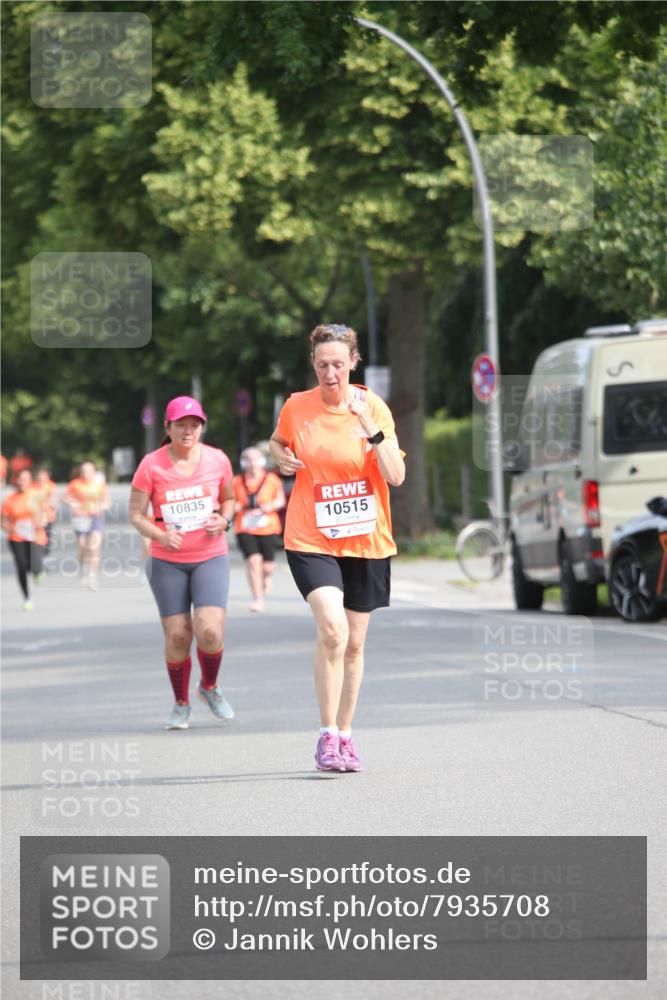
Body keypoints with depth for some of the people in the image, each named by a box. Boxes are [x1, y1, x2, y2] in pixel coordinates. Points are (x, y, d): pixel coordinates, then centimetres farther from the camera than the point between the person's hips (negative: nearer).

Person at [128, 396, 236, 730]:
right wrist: (160, 535, -22)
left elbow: (228, 498, 16)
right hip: (168, 562, -1)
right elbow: (135, 514, -4)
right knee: (177, 636, -2)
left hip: (211, 557, 1)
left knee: (210, 632, -15)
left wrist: (224, 520, -6)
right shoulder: (151, 465, -7)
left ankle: (209, 687, 15)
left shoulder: (218, 460, -1)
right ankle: (180, 703, 21)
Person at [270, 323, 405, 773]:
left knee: (354, 643, 9)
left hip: (366, 541, 1)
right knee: (332, 629, -21)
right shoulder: (297, 407, -3)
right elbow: (277, 442, 19)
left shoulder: (373, 407, -6)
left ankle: (345, 735, 25)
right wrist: (281, 457, -3)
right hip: (311, 539, -1)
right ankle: (327, 735, -13)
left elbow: (396, 476, -13)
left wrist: (370, 428, -24)